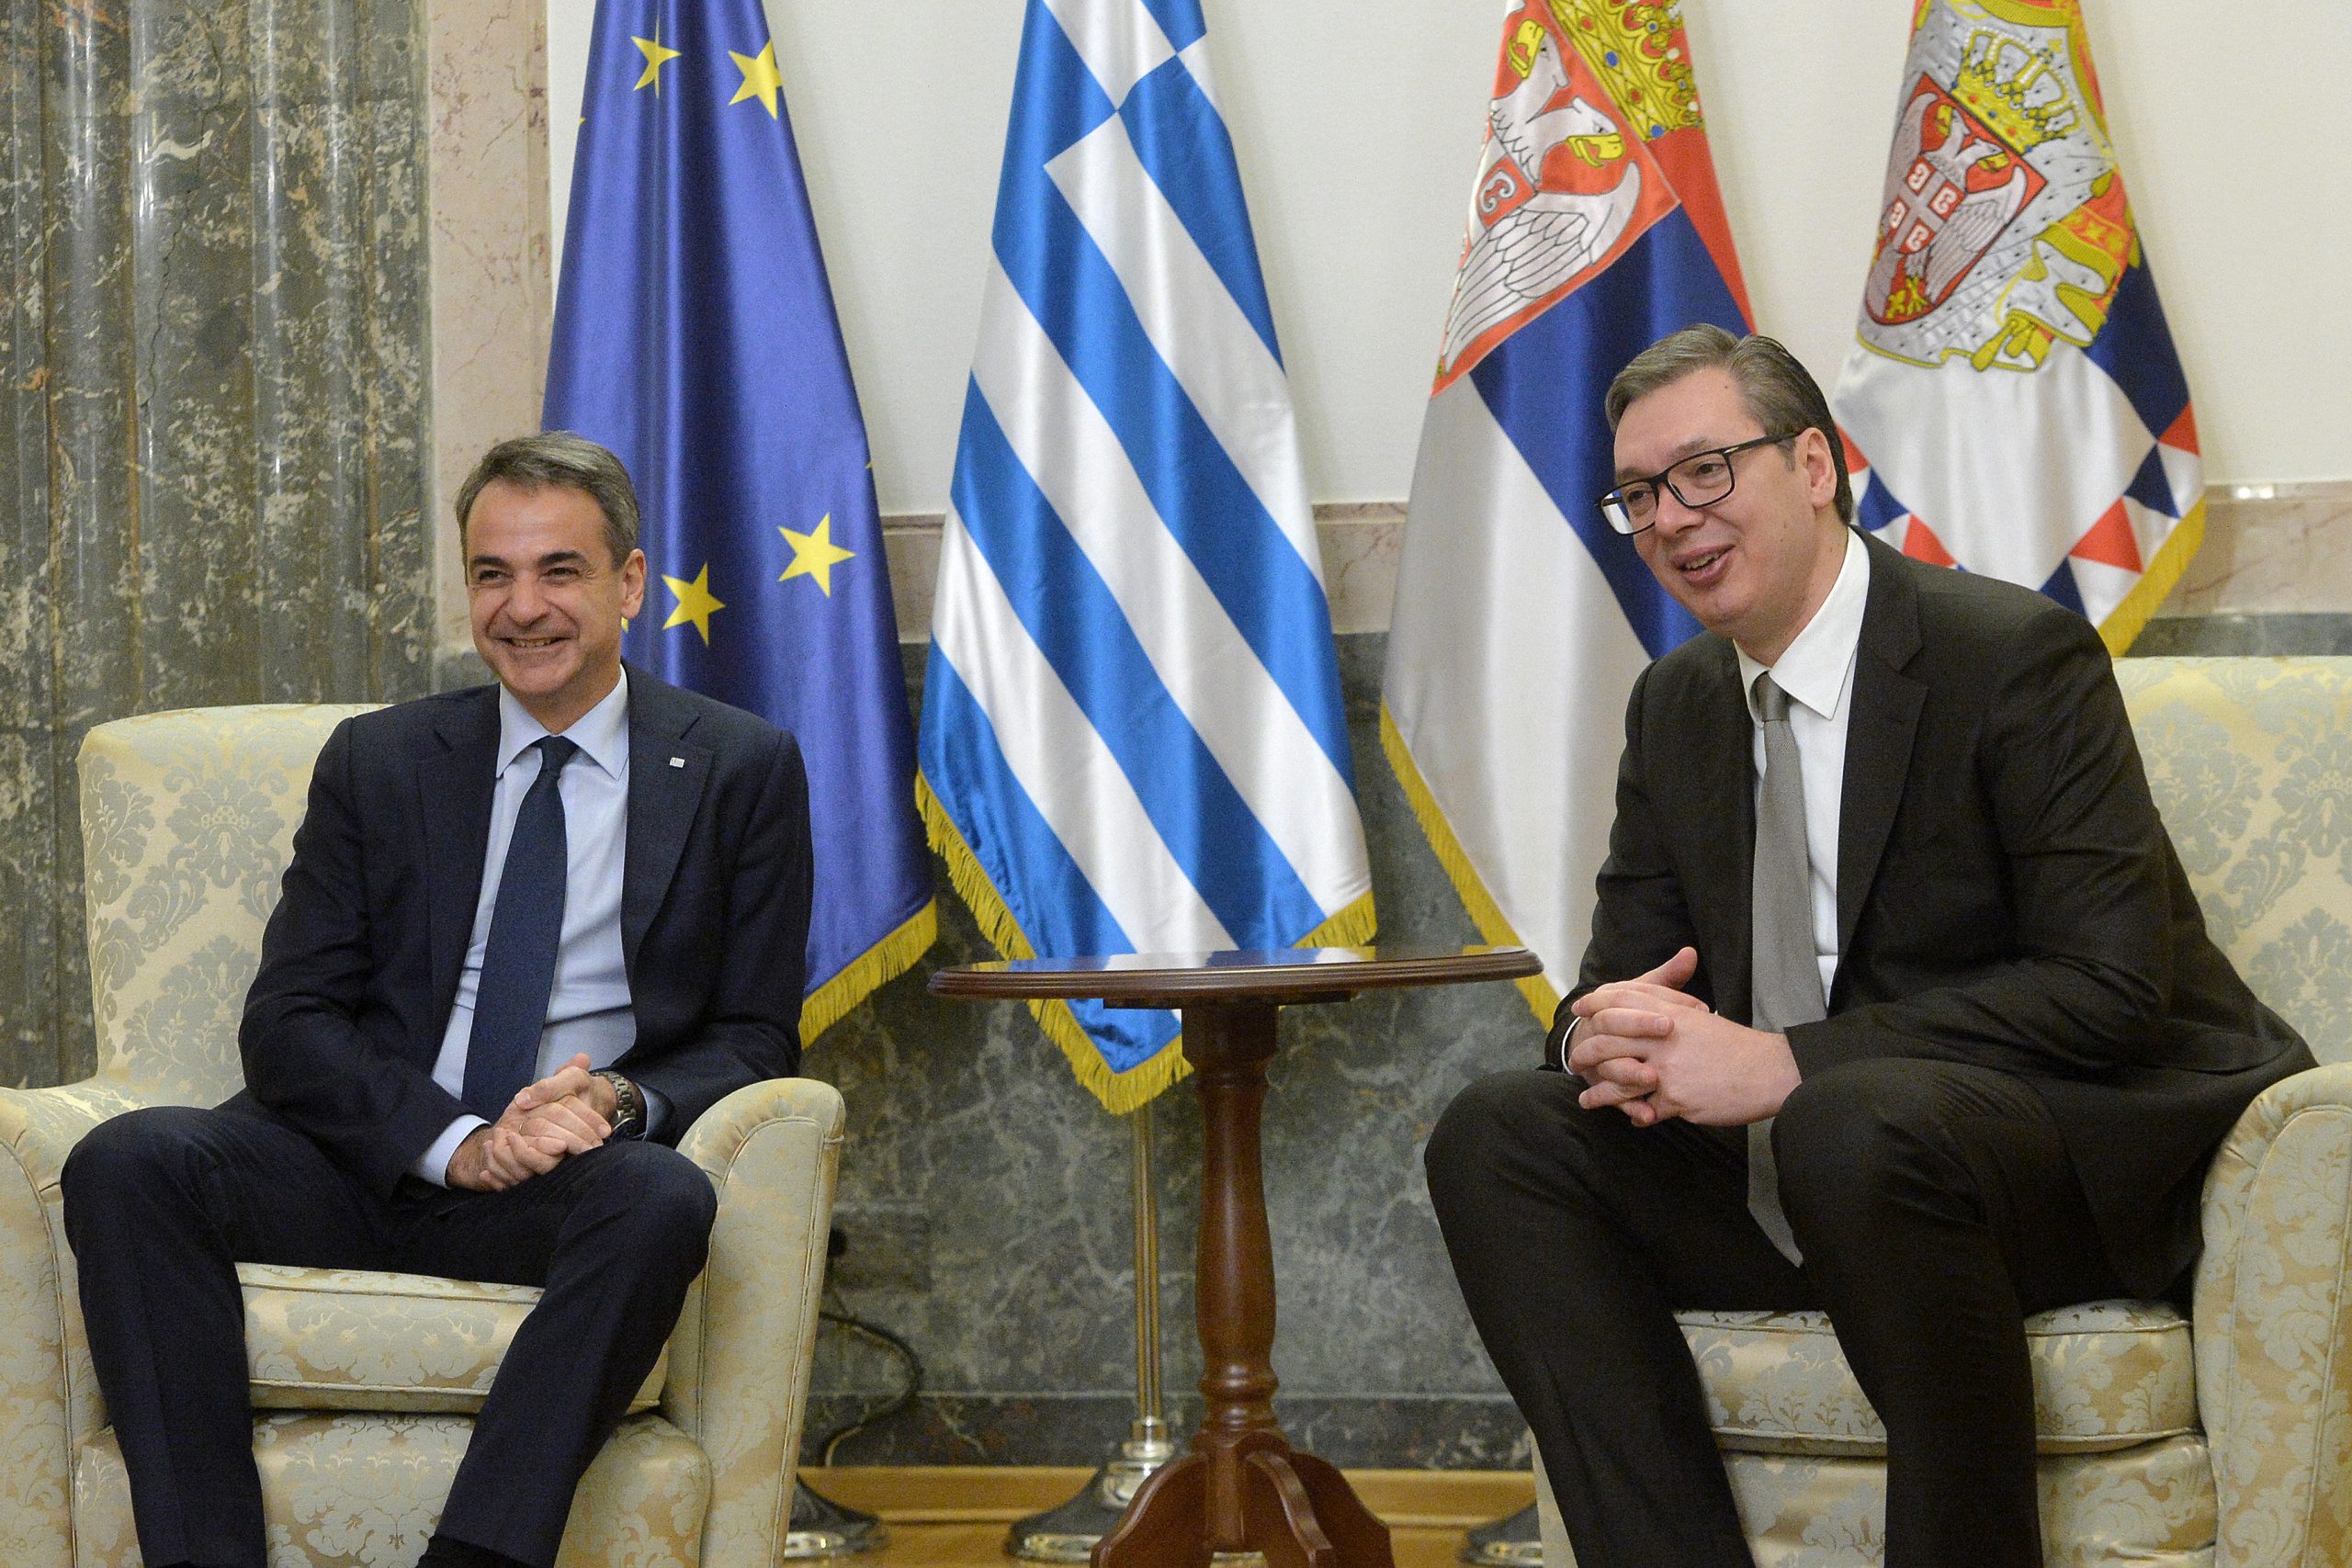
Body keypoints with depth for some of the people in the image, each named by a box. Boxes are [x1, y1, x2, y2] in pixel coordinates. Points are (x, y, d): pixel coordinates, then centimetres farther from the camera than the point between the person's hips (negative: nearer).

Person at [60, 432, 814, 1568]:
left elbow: (753, 1037, 8)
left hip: (576, 1176, -2)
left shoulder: (741, 771, 10)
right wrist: (457, 1142, -14)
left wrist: (621, 1102, -16)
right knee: (124, 1164, -26)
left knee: (665, 1199, -37)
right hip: (376, 1162, 2)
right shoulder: (377, 763, 13)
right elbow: (286, 1023, 5)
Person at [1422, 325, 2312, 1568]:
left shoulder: (2016, 657, -13)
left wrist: (1791, 1062, -27)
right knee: (1493, 1136, -10)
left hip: (2086, 1160, -7)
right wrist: (1607, 1034, -15)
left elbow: (2111, 985, -21)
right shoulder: (1676, 705, 10)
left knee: (1856, 1124, -38)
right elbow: (1626, 965, 13)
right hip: (1792, 1150, 7)